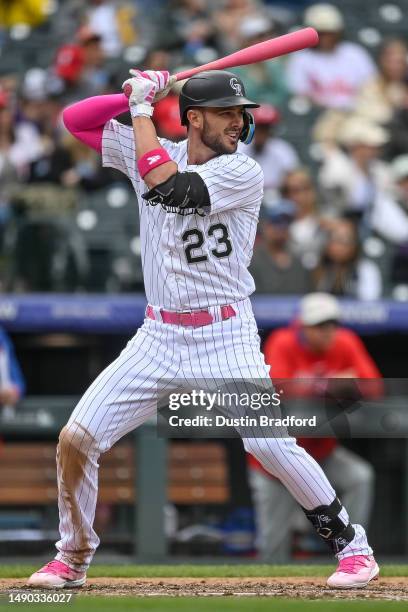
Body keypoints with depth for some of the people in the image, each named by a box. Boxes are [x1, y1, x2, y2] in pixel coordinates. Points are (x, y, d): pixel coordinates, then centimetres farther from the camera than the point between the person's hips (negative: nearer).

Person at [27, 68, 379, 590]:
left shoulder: (243, 173, -11)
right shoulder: (154, 153, 4)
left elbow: (165, 185, -24)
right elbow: (76, 119, 6)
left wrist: (142, 106, -13)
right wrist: (135, 98, -9)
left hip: (225, 340, -4)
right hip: (158, 337, 4)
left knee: (272, 446, -18)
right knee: (75, 439, -4)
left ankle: (351, 545, 0)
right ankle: (73, 559, 16)